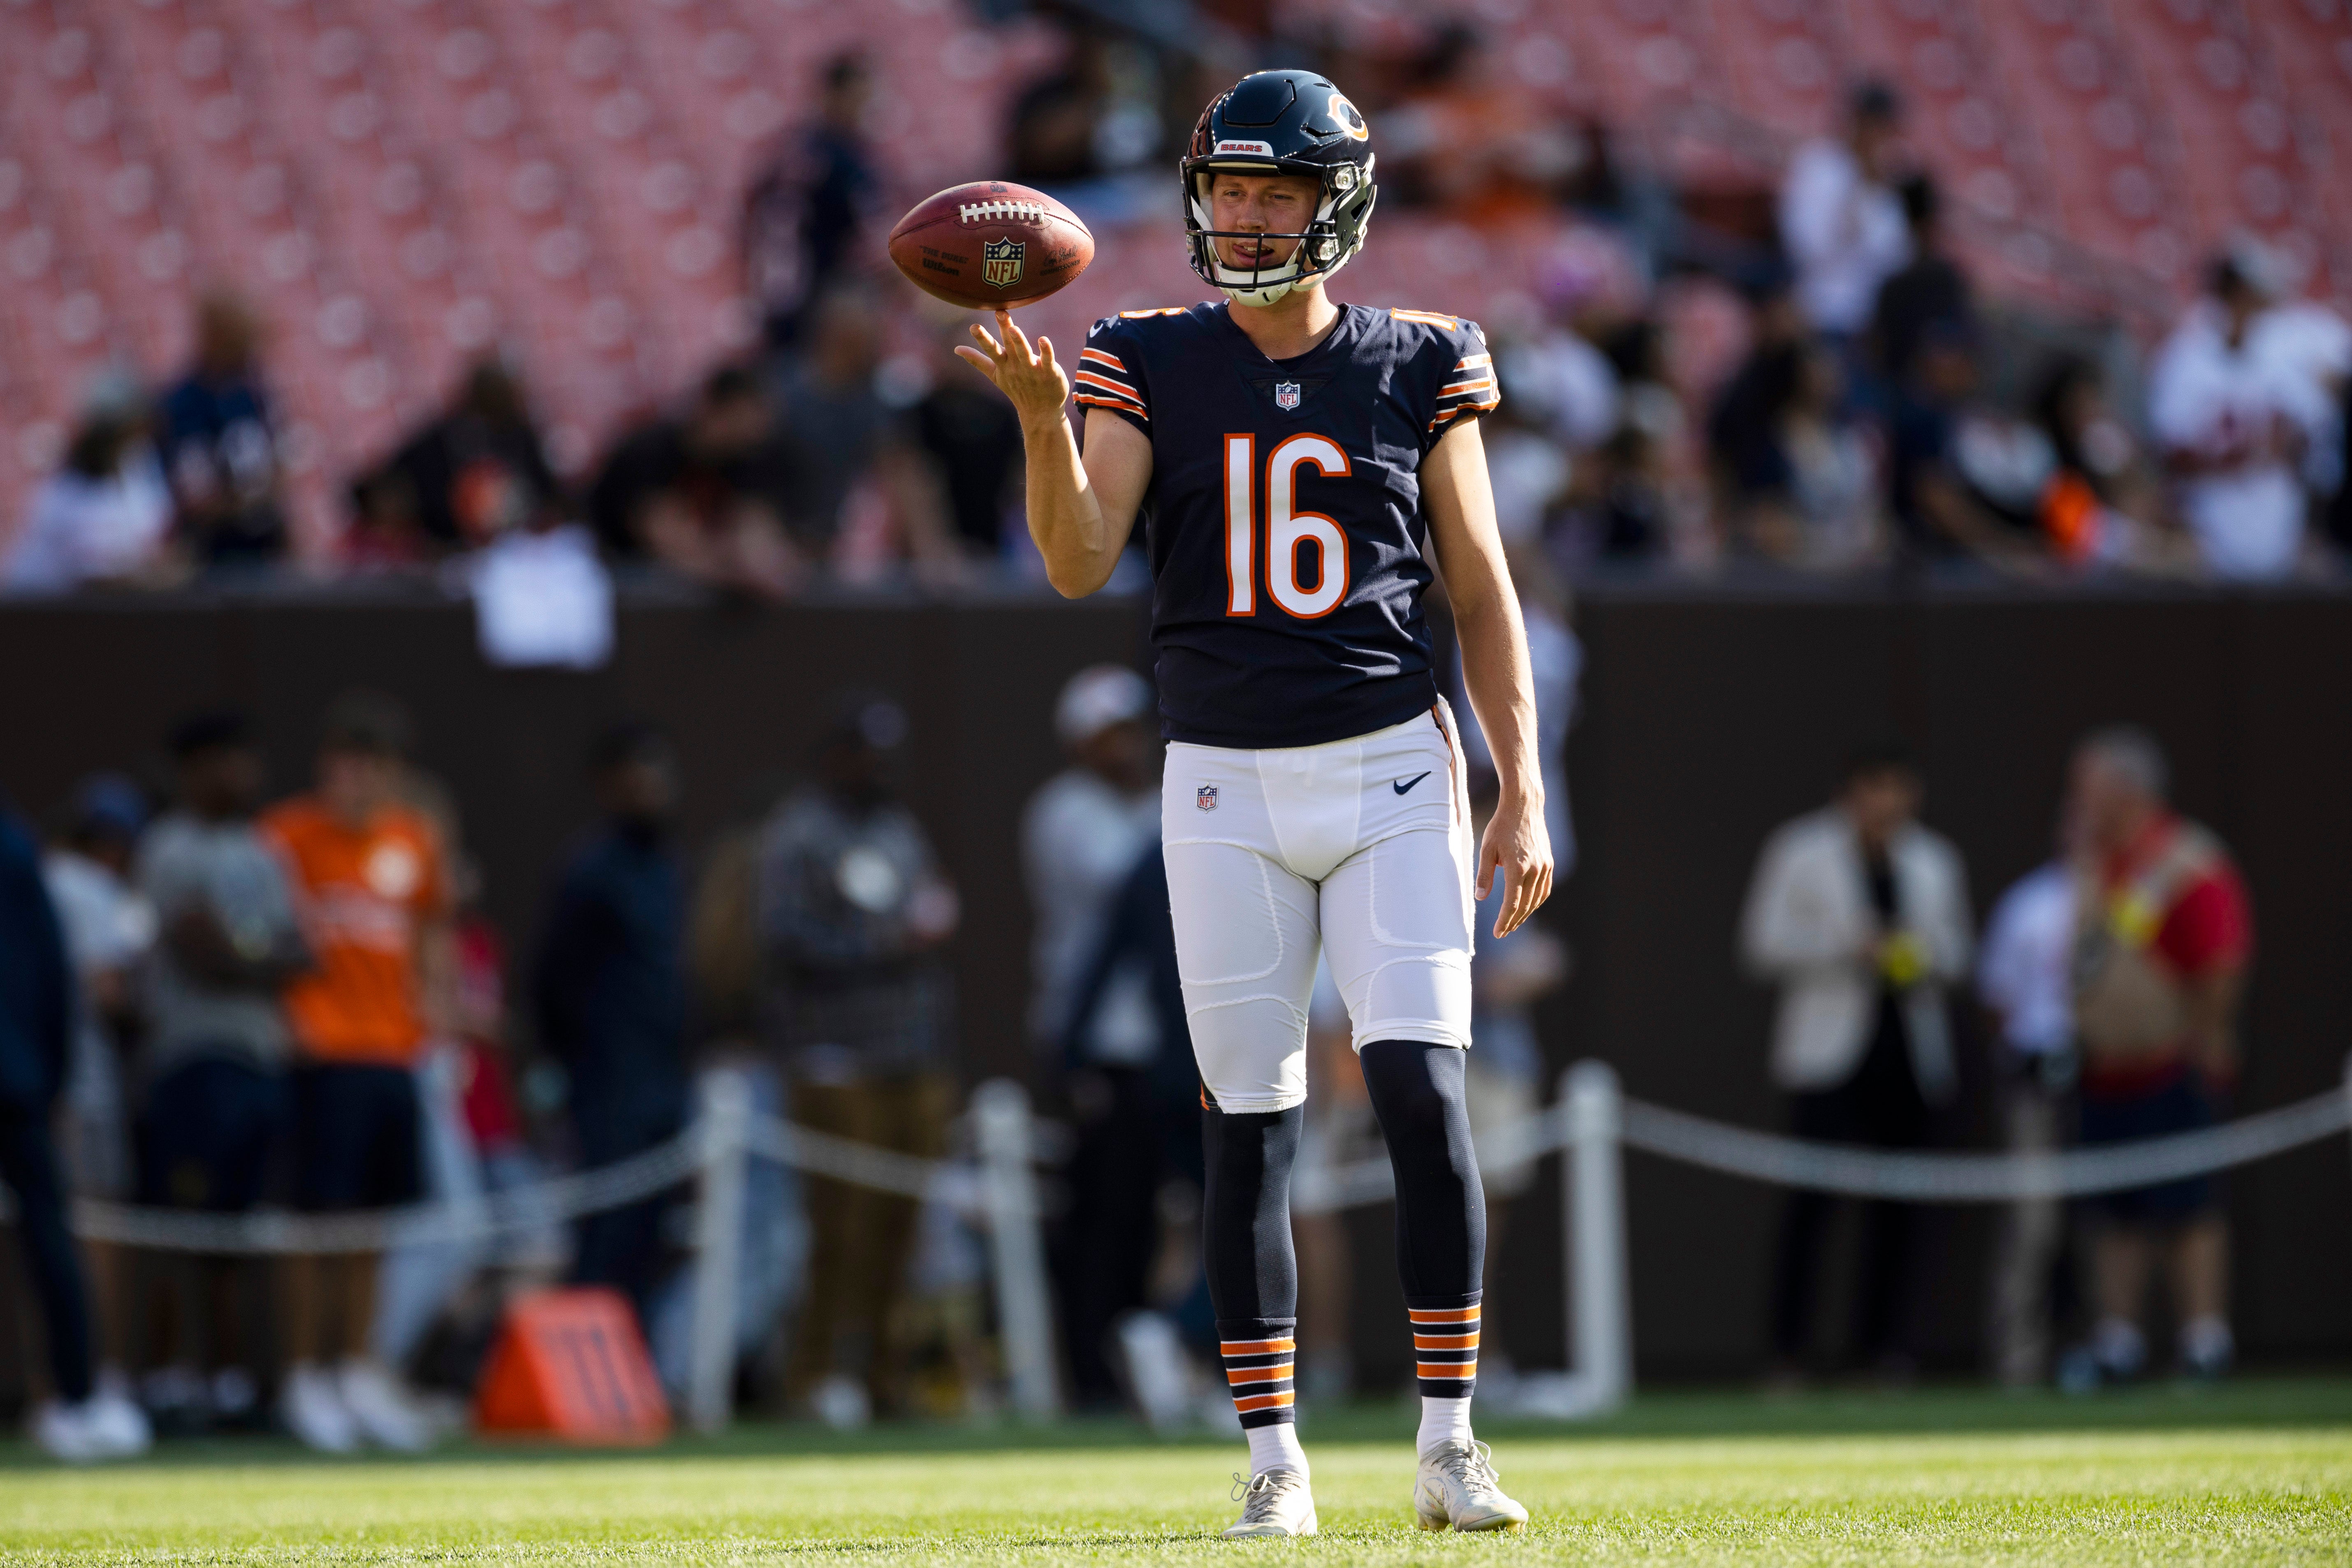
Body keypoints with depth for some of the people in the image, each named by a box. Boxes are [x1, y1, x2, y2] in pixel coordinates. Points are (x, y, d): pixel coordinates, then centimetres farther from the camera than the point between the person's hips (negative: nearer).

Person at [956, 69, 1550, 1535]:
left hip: (1394, 768, -1)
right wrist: (1044, 415, -27)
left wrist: (1525, 795, -3)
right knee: (1249, 1125, 1)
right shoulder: (1152, 367, 2)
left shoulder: (1419, 370, 1)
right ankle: (1276, 1461, 8)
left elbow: (1485, 592, 4)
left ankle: (1450, 1444, -5)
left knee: (1422, 1089, -12)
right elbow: (1079, 562, -9)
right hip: (1226, 784, 1)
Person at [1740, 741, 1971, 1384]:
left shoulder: (1933, 861, 13)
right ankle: (1788, 1350, -10)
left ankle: (1884, 1344, 7)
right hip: (1829, 1056, -4)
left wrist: (1924, 957, -4)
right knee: (1812, 1195, -12)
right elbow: (1764, 944, -3)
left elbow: (1954, 947, 19)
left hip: (1908, 1052, 4)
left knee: (1895, 1203, 1)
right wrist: (1849, 946, -14)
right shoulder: (1801, 853, 0)